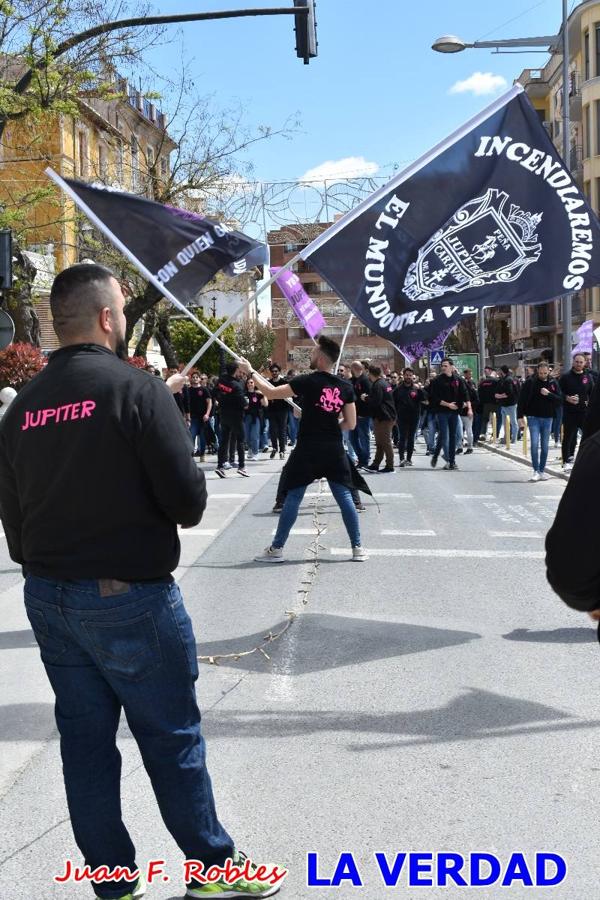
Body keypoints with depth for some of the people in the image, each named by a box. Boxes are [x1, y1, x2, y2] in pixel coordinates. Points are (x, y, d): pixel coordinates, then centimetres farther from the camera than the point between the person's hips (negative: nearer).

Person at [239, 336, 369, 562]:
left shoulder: (307, 382, -9)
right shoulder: (345, 387, 2)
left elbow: (271, 393, -4)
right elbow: (350, 424, 4)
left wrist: (250, 371, 7)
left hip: (307, 450, -3)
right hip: (334, 450, 3)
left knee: (292, 498, 4)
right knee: (344, 498, 8)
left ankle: (276, 549, 9)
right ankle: (358, 548, 10)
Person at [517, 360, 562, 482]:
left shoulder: (553, 383, 4)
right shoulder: (530, 382, -4)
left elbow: (560, 399, -1)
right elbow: (521, 400, -4)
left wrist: (548, 394, -16)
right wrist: (520, 417, -9)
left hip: (547, 418, 3)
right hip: (533, 418, -3)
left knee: (544, 446, 8)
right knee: (535, 444, -9)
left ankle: (542, 471, 16)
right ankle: (536, 471, -5)